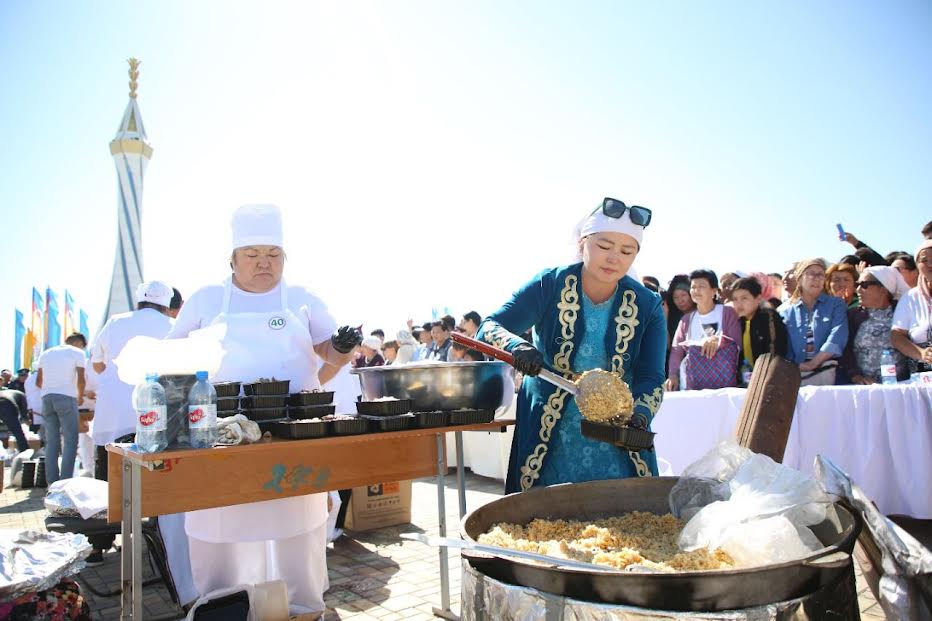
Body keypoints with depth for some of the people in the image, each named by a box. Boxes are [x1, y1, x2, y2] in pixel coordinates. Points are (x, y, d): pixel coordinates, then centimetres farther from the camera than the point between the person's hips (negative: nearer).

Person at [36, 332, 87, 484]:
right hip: (66, 397, -5)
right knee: (70, 440, -2)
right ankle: (66, 481, -8)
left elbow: (38, 382, 17)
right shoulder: (77, 352, 4)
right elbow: (80, 379, -5)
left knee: (52, 440, 8)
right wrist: (80, 397, 10)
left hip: (46, 398, 5)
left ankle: (52, 481, 4)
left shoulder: (46, 353, 20)